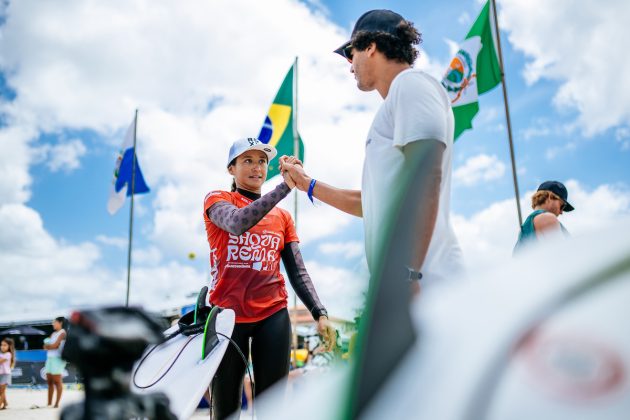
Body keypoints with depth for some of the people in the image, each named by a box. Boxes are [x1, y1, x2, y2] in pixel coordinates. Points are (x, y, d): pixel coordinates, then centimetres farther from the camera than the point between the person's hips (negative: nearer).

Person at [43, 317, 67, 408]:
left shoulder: (62, 333, -4)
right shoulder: (53, 334, 18)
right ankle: (49, 403, 10)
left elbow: (55, 345, -14)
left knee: (57, 381, -7)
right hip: (50, 358, 8)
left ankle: (57, 403, -7)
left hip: (57, 359, -8)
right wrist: (51, 346, -8)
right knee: (49, 381, 7)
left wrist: (48, 346, 2)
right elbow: (45, 346, 10)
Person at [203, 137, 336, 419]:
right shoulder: (217, 200, 4)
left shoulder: (283, 217, 13)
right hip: (228, 314, -2)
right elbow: (238, 223, -20)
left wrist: (319, 313, -5)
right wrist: (286, 186, -25)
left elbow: (297, 271, 9)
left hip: (273, 315, 2)